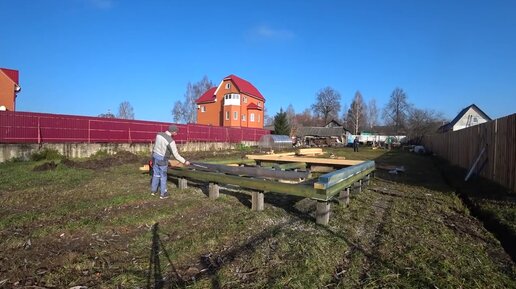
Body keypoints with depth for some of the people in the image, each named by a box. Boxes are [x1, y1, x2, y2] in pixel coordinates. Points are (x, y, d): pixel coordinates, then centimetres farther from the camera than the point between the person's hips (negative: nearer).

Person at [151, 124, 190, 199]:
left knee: (156, 174, 20)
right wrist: (185, 161, -11)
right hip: (162, 159, -7)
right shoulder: (171, 141, -25)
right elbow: (176, 155, -20)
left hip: (155, 156, 7)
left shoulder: (159, 134, -5)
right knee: (163, 176, 8)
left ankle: (153, 190, 33)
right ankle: (163, 194, 17)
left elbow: (157, 145, 10)